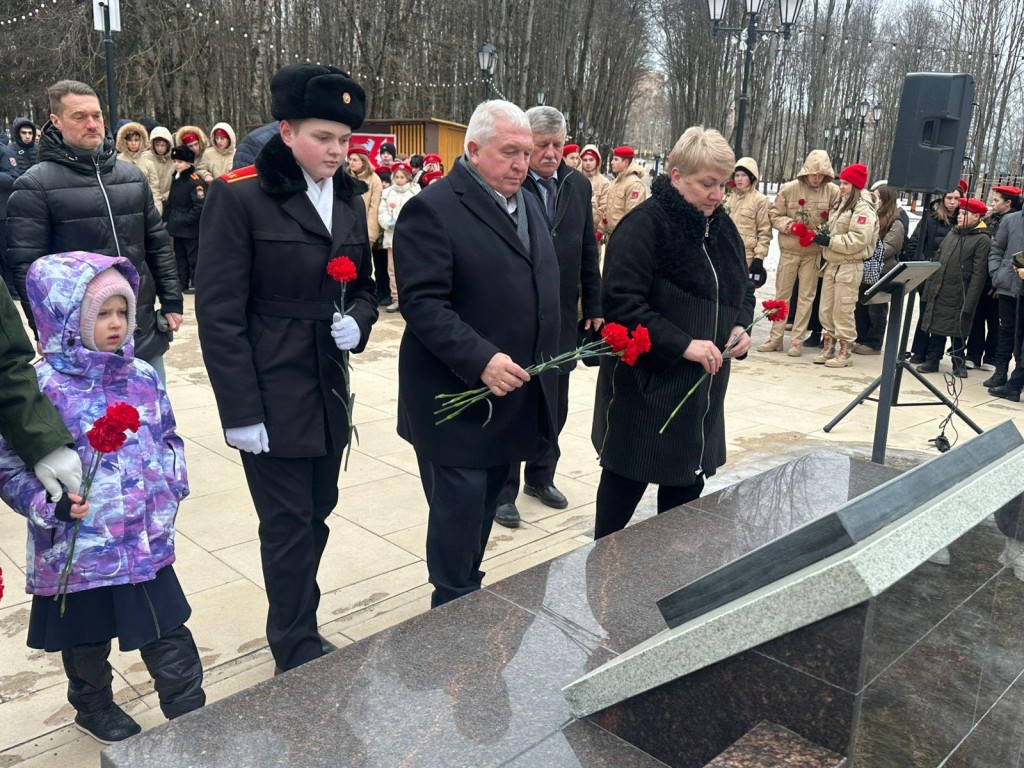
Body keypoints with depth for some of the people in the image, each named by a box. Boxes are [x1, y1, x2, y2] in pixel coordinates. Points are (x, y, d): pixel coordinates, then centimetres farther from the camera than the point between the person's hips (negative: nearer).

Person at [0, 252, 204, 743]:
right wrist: (51, 503, -24)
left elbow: (168, 438, 13)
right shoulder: (42, 388, -15)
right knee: (87, 642, 22)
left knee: (170, 638, 11)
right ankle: (94, 708, 48)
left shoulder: (142, 376, 0)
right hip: (78, 551, -3)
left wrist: (172, 483, 0)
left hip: (148, 541, 3)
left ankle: (190, 715, 30)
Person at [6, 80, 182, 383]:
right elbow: (26, 264, -8)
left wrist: (171, 302, 7)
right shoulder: (35, 186, -5)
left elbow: (158, 245, 13)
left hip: (144, 332, 5)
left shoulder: (132, 176, 10)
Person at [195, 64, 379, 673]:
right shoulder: (239, 196, -10)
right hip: (272, 397, -6)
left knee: (316, 515, 13)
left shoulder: (349, 198, 8)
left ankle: (295, 631, 32)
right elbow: (220, 312, -12)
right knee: (290, 526, 2)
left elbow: (365, 284, 18)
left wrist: (359, 320, -6)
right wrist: (240, 412, -15)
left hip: (330, 392, 6)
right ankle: (299, 654, 20)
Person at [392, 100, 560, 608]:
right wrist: (481, 360, -28)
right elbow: (421, 302, -20)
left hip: (513, 394, 8)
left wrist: (541, 366, 14)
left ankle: (469, 592, 34)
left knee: (487, 502, 17)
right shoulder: (432, 209, -13)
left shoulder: (530, 204, 14)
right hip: (458, 399, -7)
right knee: (459, 505, 1)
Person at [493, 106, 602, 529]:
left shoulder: (578, 185, 6)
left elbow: (588, 252, 10)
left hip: (562, 319, 5)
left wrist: (594, 307, 9)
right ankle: (503, 491, 20)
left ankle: (541, 477, 34)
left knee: (554, 406, 16)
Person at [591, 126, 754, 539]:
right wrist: (683, 344, -25)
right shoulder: (644, 225, -16)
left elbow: (742, 289, 21)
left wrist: (741, 325, -1)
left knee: (688, 479, 15)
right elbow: (621, 302, -23)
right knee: (628, 477, 6)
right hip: (647, 384, -7)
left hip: (703, 384, 7)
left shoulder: (722, 226, 9)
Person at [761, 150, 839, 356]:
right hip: (789, 250, 0)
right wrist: (790, 225, -17)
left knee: (806, 296, 5)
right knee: (782, 294, 8)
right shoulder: (789, 188, -6)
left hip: (814, 252, 0)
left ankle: (797, 340, 13)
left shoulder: (833, 192, -6)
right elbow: (774, 215, -1)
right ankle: (776, 338, 17)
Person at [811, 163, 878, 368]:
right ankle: (828, 347, 21)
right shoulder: (839, 204, 16)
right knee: (826, 310, 11)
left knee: (843, 311, -5)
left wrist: (830, 241, -20)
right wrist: (823, 238, 8)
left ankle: (845, 351, 4)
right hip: (832, 264, 9)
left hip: (849, 267, -9)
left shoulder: (863, 209, -12)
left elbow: (859, 240, -21)